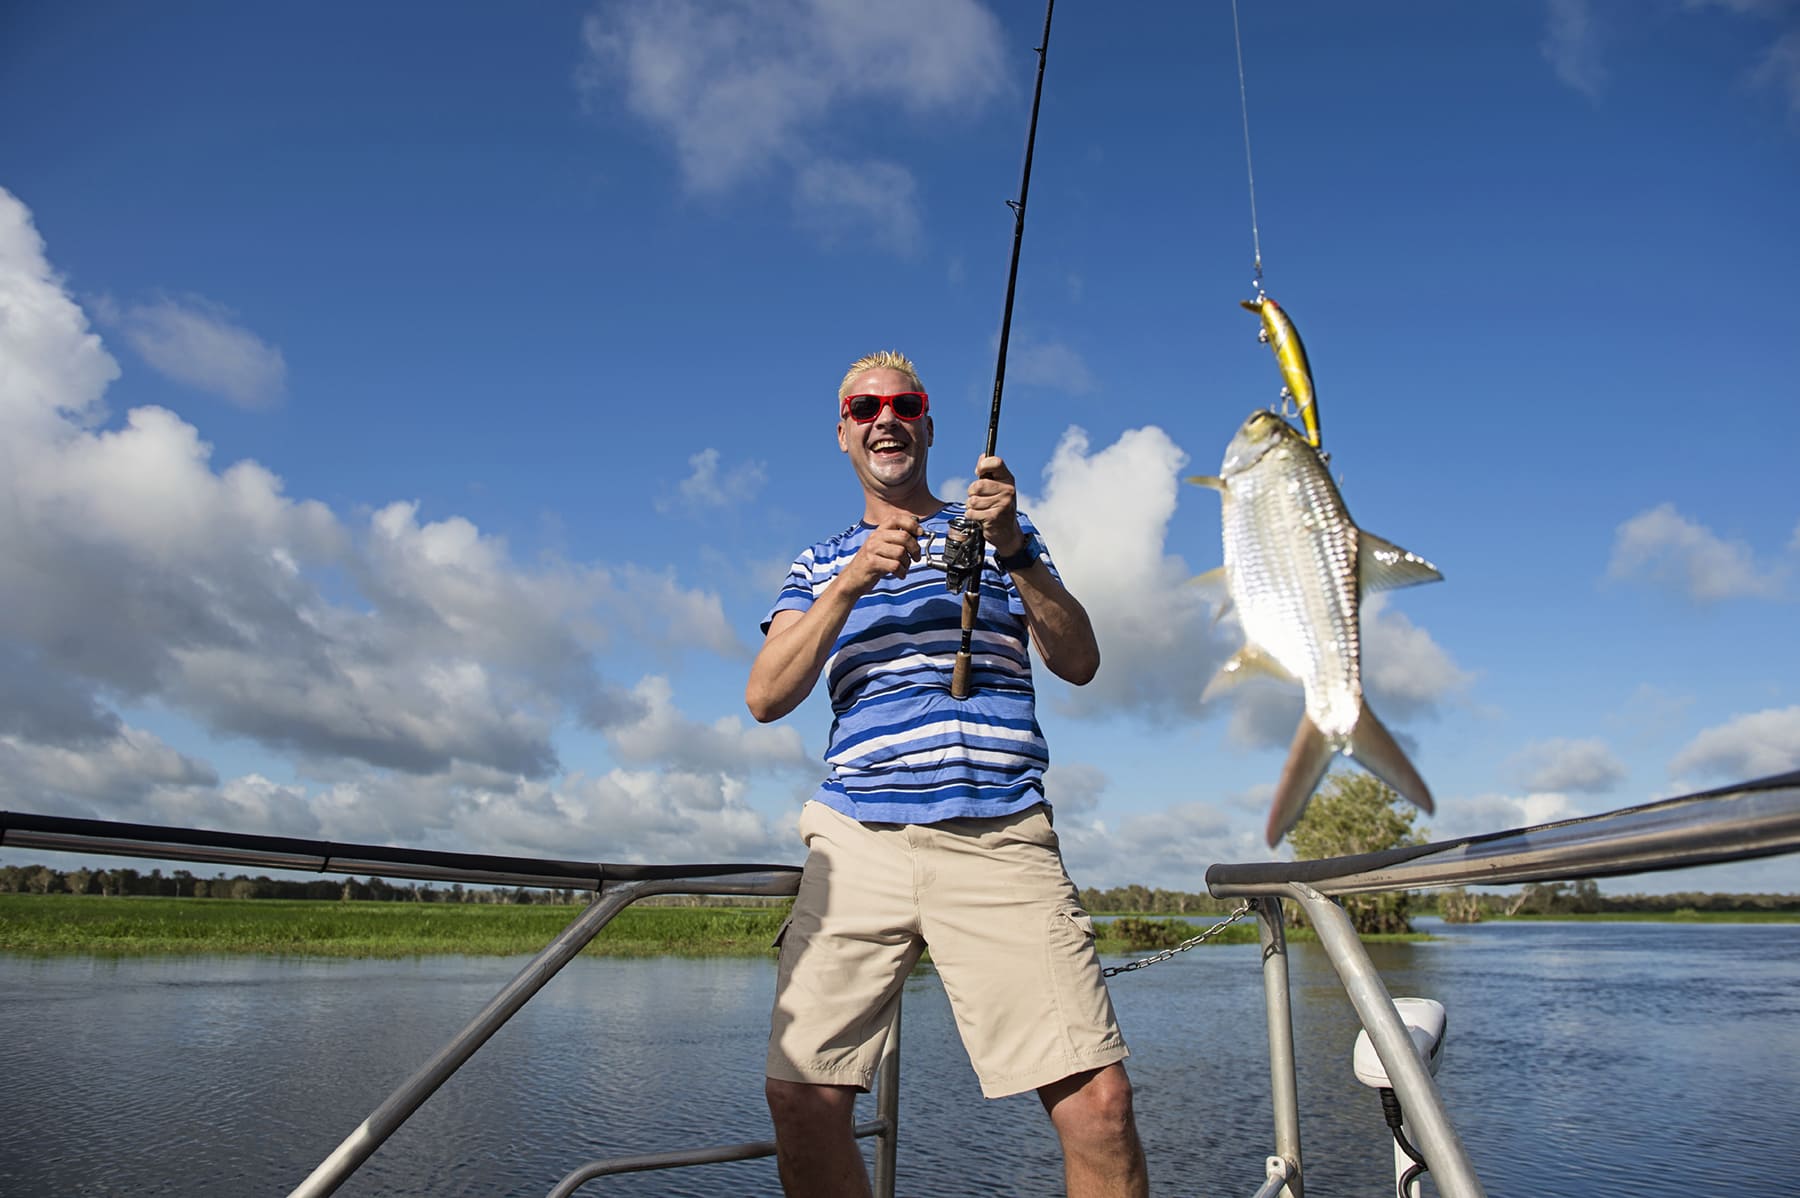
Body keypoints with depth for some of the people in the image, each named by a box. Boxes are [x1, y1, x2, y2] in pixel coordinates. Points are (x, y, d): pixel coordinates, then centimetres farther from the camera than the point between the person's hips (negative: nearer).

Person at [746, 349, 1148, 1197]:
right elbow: (765, 699, 6)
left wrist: (1014, 552, -7)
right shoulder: (819, 568, 20)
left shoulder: (998, 529, 18)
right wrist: (853, 580, -5)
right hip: (860, 839, 2)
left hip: (1001, 836, -1)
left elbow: (1079, 664, 7)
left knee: (1099, 1100, -13)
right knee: (802, 1102, -7)